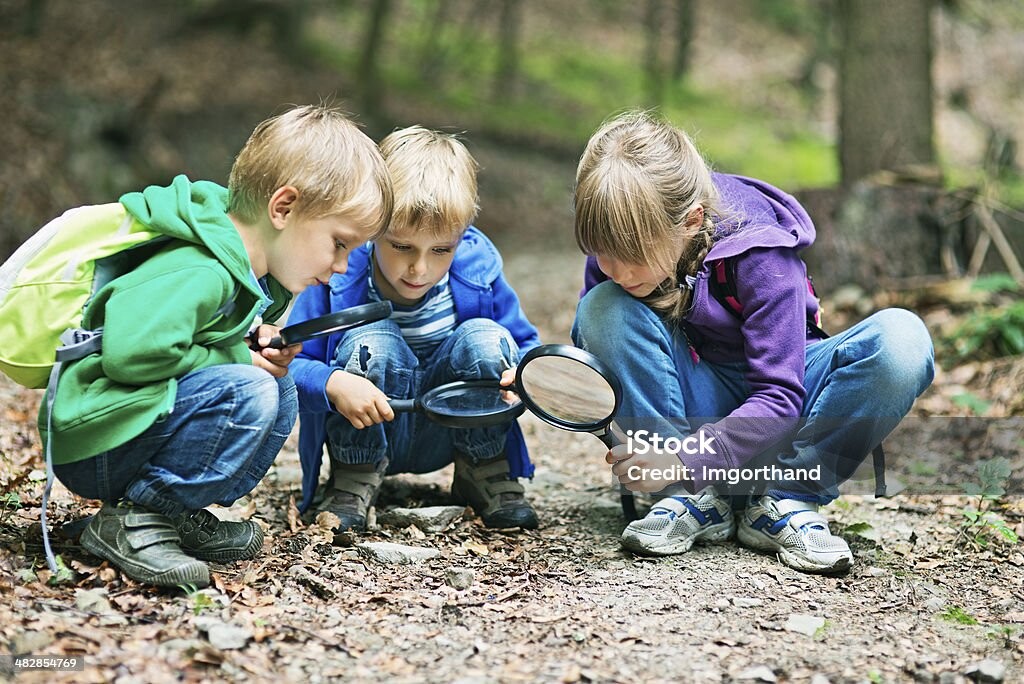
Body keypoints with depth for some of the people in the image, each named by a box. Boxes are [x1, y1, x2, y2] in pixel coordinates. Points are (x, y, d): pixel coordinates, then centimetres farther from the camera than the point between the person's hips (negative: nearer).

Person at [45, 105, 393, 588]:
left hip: (139, 426, 10)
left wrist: (259, 347, -1)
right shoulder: (198, 274, -25)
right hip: (90, 446, -10)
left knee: (281, 390, 6)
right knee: (247, 393, -25)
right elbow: (130, 352, -36)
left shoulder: (257, 276, 8)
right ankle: (134, 519, -15)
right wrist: (237, 358, -20)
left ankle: (181, 516, 3)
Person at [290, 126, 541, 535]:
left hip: (445, 434, 2)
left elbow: (525, 345, -2)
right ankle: (352, 483, -10)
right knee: (370, 342, -31)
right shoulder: (338, 277, -21)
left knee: (486, 338, -24)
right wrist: (333, 384, -41)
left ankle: (485, 473, -1)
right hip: (365, 435, -2)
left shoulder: (478, 270, -14)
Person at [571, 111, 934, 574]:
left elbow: (779, 397, -29)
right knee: (603, 309, -27)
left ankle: (784, 500, -22)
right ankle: (697, 499, -22)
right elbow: (592, 346, 0)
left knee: (902, 339, -32)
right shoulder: (618, 243, -15)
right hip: (699, 402, 3)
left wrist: (686, 457, -41)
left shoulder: (759, 252, -27)